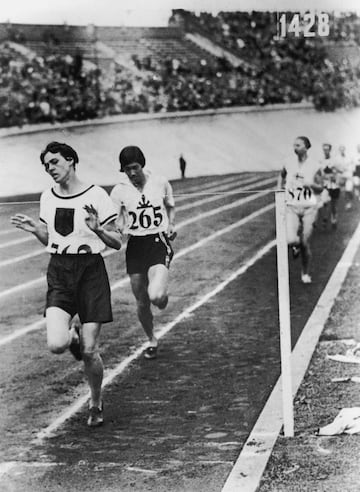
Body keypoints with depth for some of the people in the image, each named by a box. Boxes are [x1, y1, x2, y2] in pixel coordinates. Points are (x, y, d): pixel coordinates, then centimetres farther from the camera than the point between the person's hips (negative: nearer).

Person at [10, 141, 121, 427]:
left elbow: (117, 242, -4)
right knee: (56, 345, -17)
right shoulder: (48, 198, 9)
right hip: (59, 272, 3)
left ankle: (96, 404, 22)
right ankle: (73, 332, 21)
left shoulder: (96, 196, -7)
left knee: (89, 352, -3)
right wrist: (34, 229, 2)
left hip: (90, 270, -3)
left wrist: (97, 229, -22)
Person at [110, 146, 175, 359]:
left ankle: (162, 296, 14)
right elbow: (115, 225, -3)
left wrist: (171, 226, 2)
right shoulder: (119, 191, -4)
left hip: (159, 243, -2)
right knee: (142, 303, 9)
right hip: (135, 246, 2)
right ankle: (152, 340, 33)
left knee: (155, 295, -24)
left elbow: (171, 206, 18)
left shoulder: (160, 183, -2)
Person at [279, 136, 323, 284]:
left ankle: (305, 273, 24)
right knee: (291, 240, -21)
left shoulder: (314, 166, -5)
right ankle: (296, 245, 18)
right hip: (291, 207, 1)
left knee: (305, 244, 1)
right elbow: (282, 175, 21)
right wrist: (281, 187, 7)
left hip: (309, 207, -1)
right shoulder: (289, 164, -1)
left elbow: (320, 189, 2)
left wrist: (311, 184, -18)